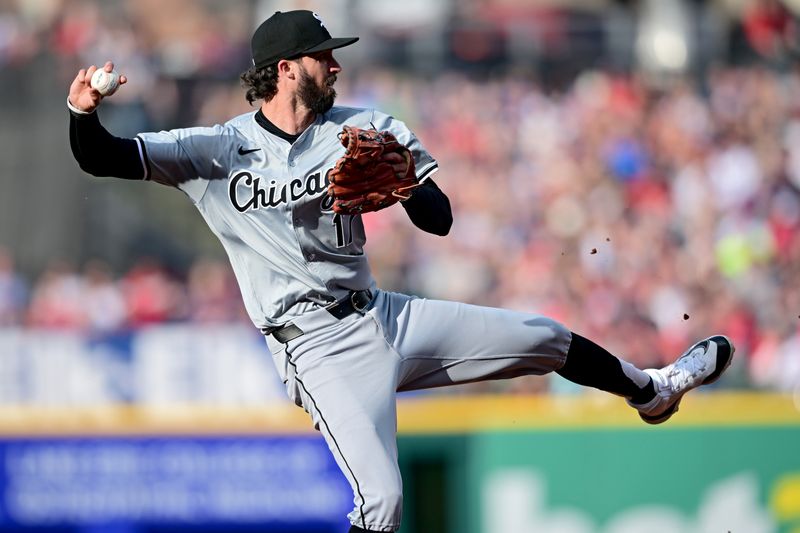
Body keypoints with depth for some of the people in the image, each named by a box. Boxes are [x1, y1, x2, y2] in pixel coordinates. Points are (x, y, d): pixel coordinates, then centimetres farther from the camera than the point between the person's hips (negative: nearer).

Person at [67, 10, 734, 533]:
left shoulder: (363, 130, 4)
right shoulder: (216, 149, -7)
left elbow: (439, 221, 3)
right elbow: (104, 159, -13)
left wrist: (403, 179, -19)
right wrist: (83, 114, -36)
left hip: (387, 318, 6)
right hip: (319, 345, -5)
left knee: (547, 338, 19)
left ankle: (650, 389, 48)